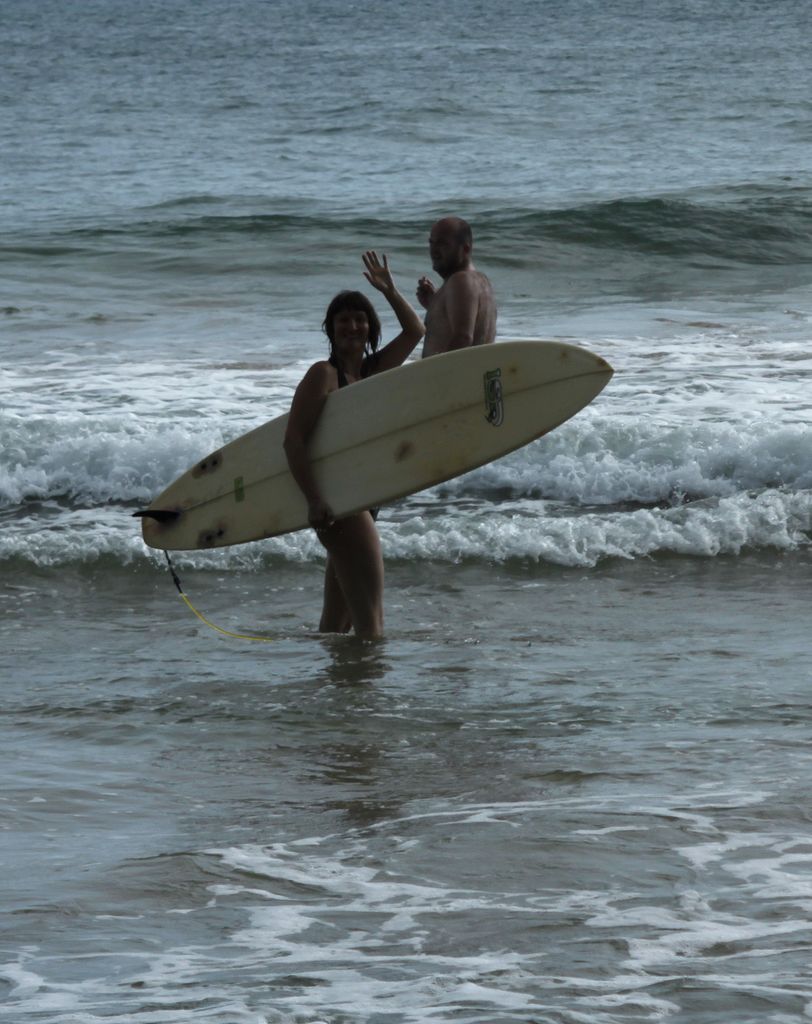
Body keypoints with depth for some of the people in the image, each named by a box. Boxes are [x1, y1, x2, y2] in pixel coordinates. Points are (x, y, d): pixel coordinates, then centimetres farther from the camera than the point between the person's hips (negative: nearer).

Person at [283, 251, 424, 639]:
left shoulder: (373, 371, 14)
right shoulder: (323, 375, -9)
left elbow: (415, 331, 24)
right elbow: (293, 440, -15)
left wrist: (389, 291, 11)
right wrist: (314, 500, -23)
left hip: (363, 501, 9)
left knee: (337, 623, 11)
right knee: (370, 620, -15)